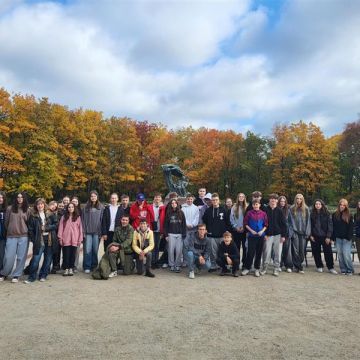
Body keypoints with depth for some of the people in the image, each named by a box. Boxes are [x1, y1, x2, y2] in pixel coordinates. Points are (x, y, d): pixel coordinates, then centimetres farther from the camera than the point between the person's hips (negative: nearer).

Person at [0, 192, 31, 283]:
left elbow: (29, 223, 10)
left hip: (23, 237, 1)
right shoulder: (10, 208, 5)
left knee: (21, 257, 1)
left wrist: (27, 232, 6)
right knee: (9, 257, -1)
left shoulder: (27, 210, 7)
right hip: (11, 236, -1)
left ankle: (16, 275, 13)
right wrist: (8, 231, 12)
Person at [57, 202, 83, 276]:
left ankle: (71, 269, 14)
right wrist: (60, 238, -4)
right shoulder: (64, 217, 8)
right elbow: (60, 227, 4)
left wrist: (80, 239, 0)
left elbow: (80, 228, 4)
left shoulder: (78, 217, 6)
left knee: (73, 254, 5)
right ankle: (66, 269, 12)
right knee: (66, 254, 3)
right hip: (66, 239, 0)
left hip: (74, 240, 0)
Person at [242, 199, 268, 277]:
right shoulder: (249, 213, -2)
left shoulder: (263, 213, 1)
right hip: (251, 236, -2)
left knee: (259, 253, 8)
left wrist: (262, 231, -10)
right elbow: (245, 224, 0)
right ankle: (247, 268, 10)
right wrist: (251, 230, -10)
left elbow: (266, 225, 5)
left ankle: (257, 269, 20)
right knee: (250, 252, -3)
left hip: (260, 236, 2)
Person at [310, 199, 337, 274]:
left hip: (325, 236, -2)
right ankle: (319, 266, 22)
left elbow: (330, 225, -4)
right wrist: (311, 235, -3)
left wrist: (328, 236, -9)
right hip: (315, 237, 2)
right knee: (316, 252, 7)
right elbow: (310, 225, 7)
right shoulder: (312, 214, 4)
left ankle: (331, 267, 13)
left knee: (328, 252, 1)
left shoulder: (326, 214, -2)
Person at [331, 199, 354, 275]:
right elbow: (333, 226, 7)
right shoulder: (335, 215, 8)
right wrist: (333, 237, 2)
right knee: (340, 254, 5)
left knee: (346, 254, -8)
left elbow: (351, 227, -2)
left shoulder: (349, 215, 1)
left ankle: (350, 270, 6)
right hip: (338, 238, 3)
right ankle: (343, 270, 14)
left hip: (346, 238, -3)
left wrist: (349, 237, -12)